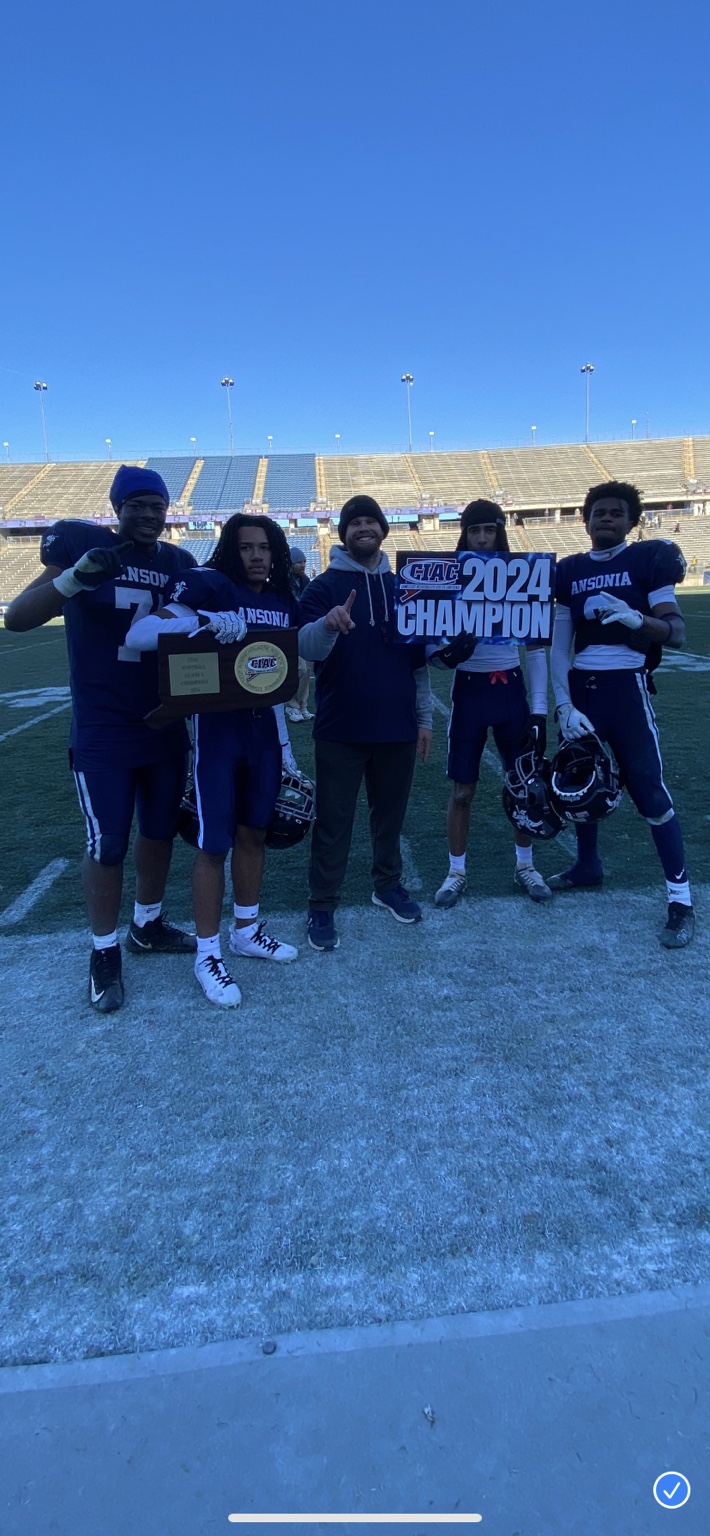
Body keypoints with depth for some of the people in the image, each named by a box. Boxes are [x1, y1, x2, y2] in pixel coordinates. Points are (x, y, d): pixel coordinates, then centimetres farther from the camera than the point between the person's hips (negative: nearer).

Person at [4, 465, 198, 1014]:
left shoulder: (179, 563, 4)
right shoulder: (84, 545, -7)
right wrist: (76, 575, -30)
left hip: (167, 728, 5)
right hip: (102, 733, -4)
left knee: (160, 831, 16)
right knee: (107, 845, 2)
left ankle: (147, 925, 37)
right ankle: (105, 953, 21)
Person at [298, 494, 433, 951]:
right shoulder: (324, 586, 0)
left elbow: (419, 657, 13)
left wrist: (424, 716, 9)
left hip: (397, 726, 3)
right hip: (341, 727, -3)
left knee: (391, 812, 14)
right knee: (333, 820, 3)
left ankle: (389, 885, 32)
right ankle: (322, 906, 13)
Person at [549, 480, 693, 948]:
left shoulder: (649, 559, -1)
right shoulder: (569, 571, 10)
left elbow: (678, 633, -7)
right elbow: (559, 646, 6)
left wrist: (637, 618, -27)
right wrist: (563, 704, -5)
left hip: (625, 687, -4)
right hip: (580, 688, 5)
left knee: (651, 790, -7)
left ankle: (681, 900, 2)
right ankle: (588, 865, 37)